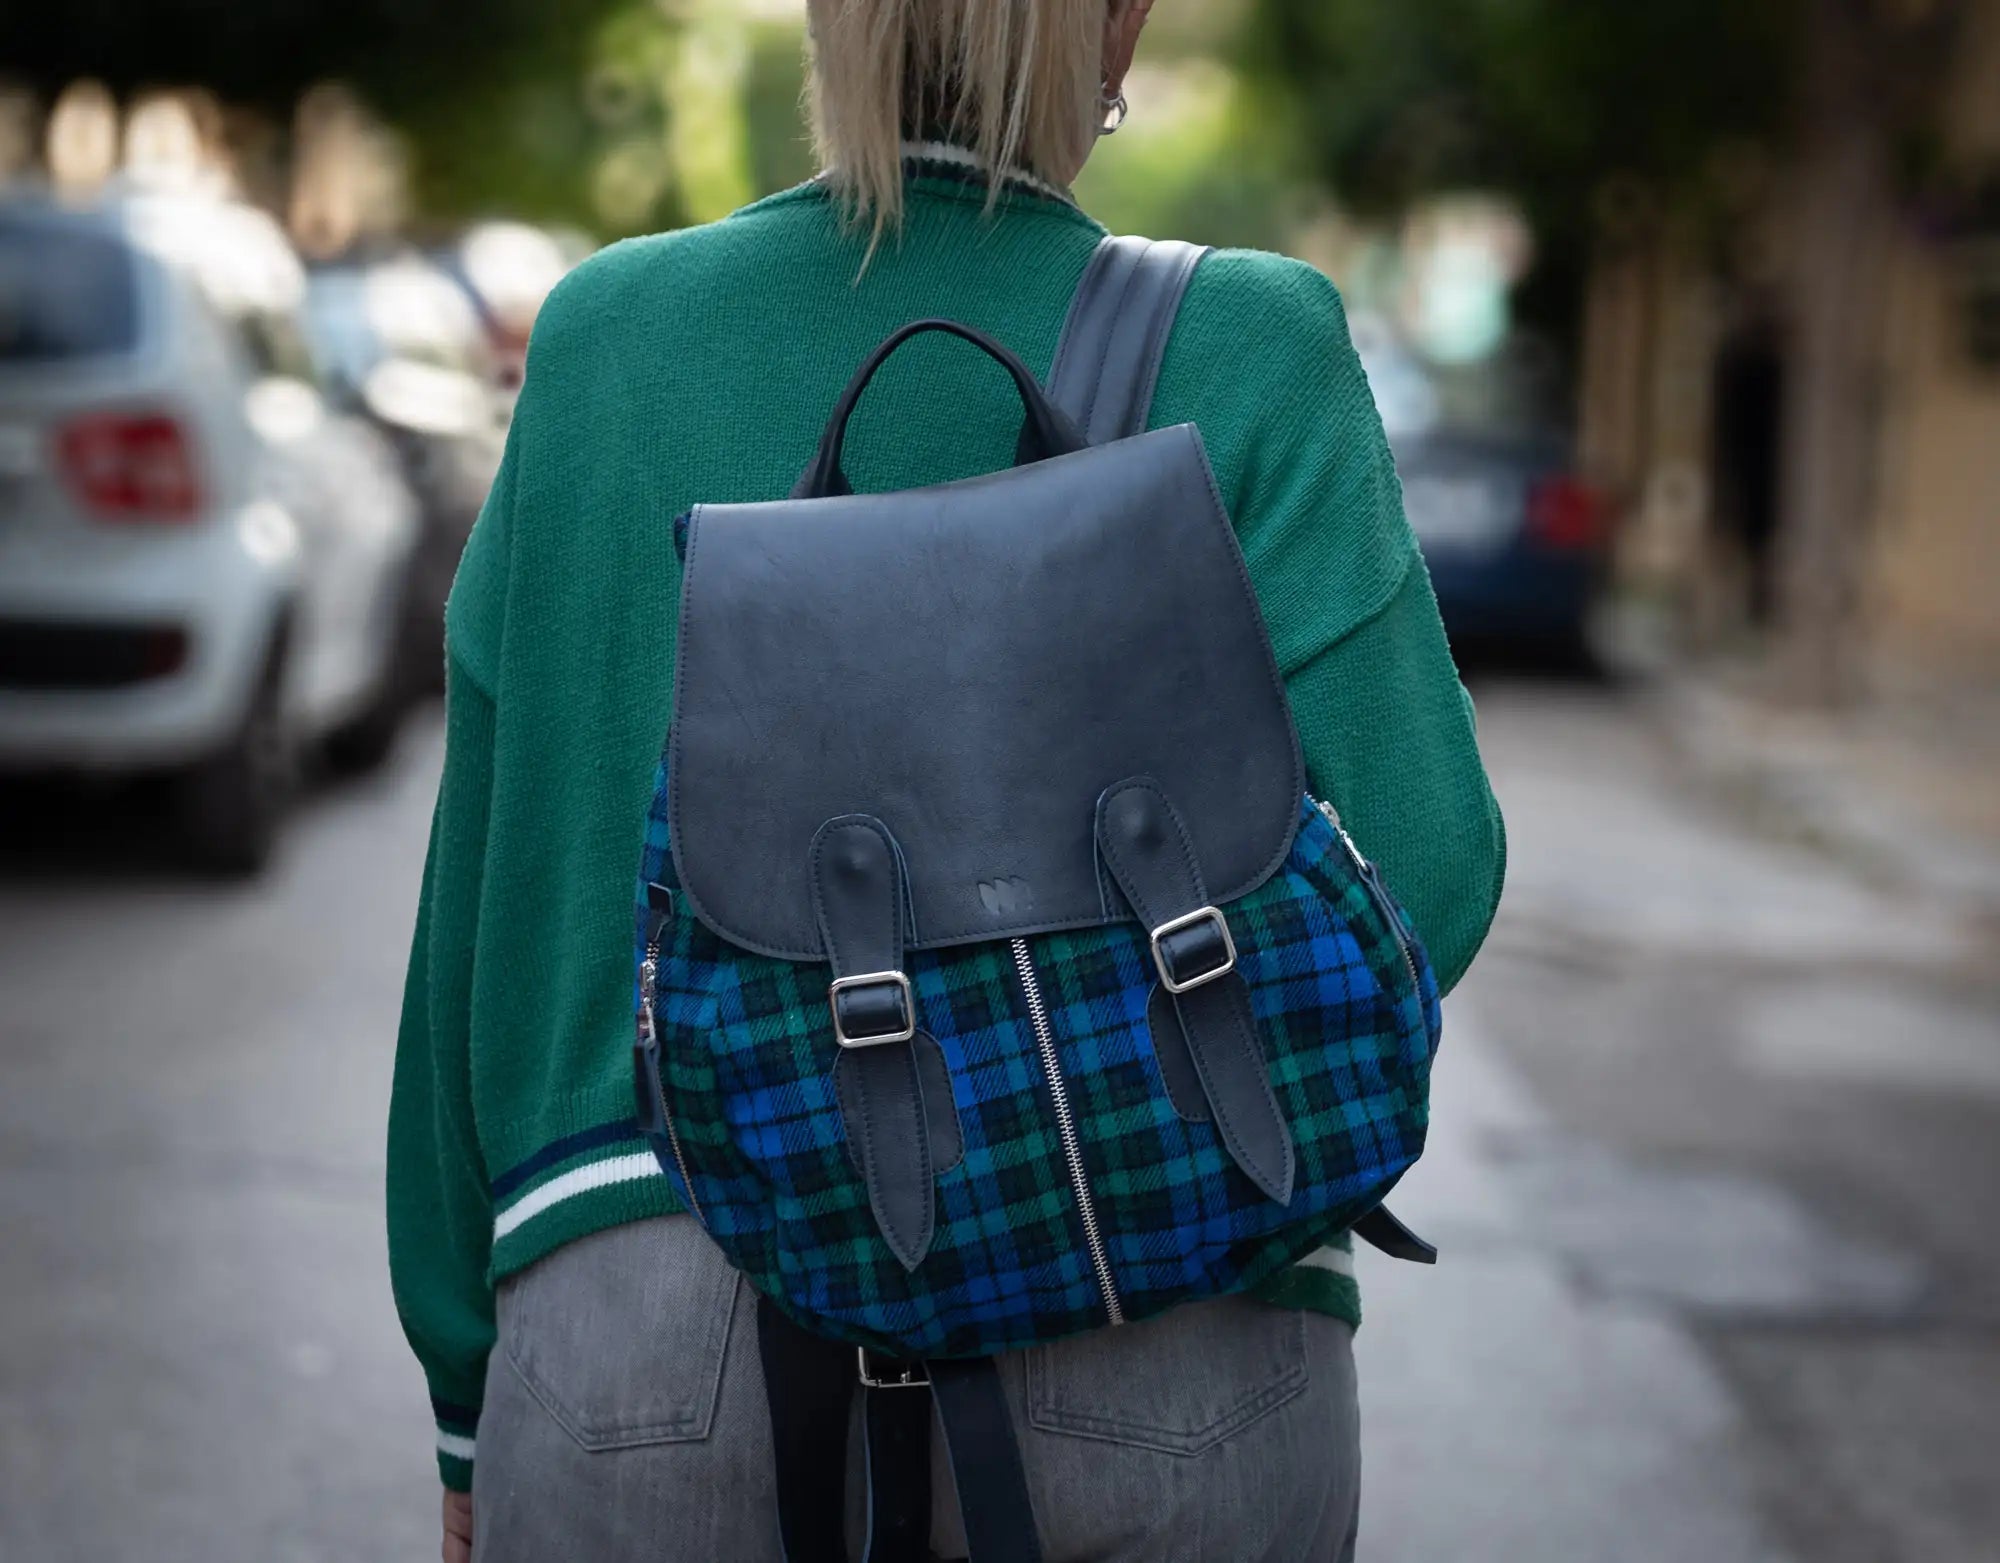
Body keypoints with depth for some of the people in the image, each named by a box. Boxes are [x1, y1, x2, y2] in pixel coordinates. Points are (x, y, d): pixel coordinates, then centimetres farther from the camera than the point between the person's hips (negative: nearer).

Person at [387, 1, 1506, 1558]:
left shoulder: (607, 340, 7)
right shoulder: (1249, 351, 0)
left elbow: (492, 903, 9)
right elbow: (1407, 889, -7)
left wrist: (475, 1401, 17)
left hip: (668, 1352, 1)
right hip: (1154, 1356, -1)